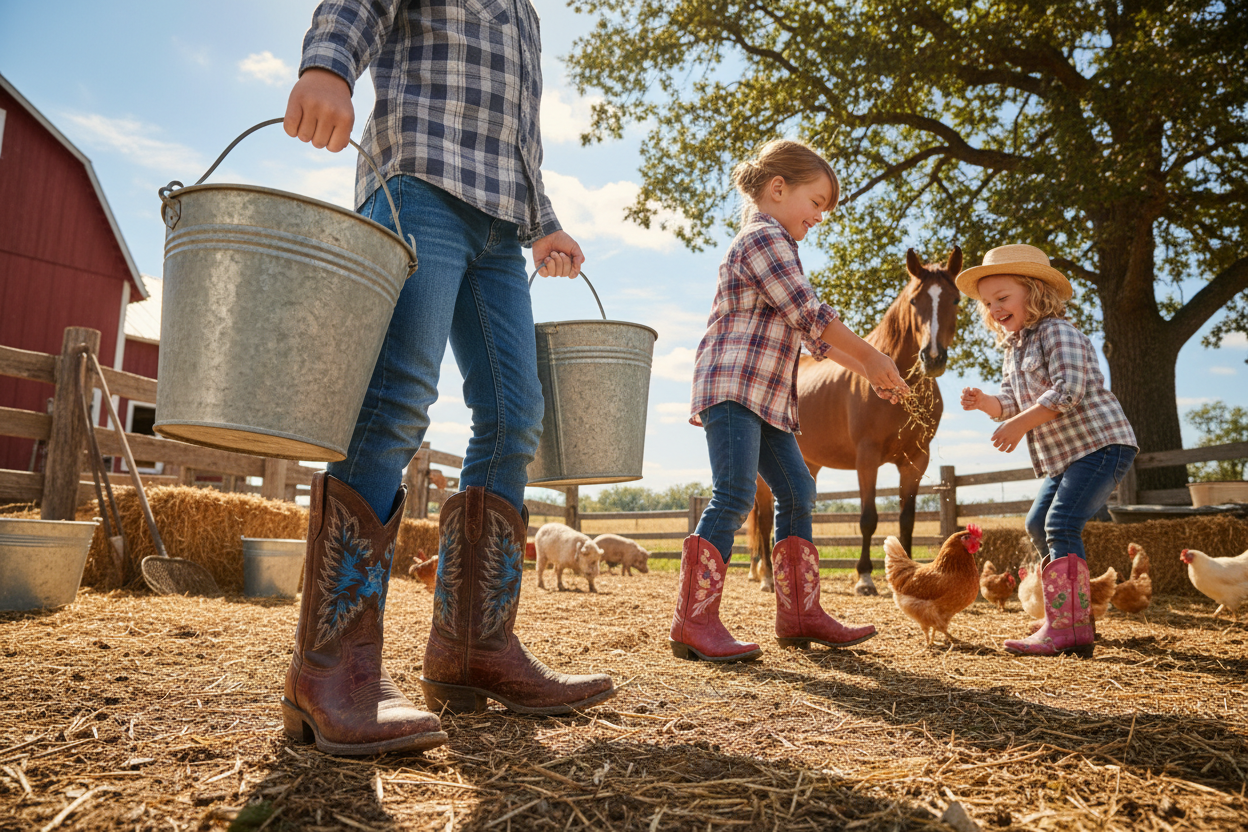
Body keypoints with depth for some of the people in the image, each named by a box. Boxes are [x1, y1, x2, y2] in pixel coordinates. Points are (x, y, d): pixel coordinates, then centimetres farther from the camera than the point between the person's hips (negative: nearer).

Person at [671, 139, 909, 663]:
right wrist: (869, 357, -2)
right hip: (733, 386, -11)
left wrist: (865, 371, 19)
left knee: (797, 493, 10)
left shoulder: (772, 244, 27)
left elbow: (811, 333, 26)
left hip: (765, 395, 11)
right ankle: (694, 622, -14)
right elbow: (811, 317, -13)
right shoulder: (765, 237, -6)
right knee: (734, 496, -17)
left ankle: (799, 613, 15)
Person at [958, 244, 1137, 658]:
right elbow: (1011, 405, 13)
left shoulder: (1056, 331, -12)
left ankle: (1066, 628, -21)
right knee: (1038, 524, 14)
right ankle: (1075, 615, 26)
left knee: (1061, 524, -21)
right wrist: (984, 402, -8)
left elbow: (1069, 389, -25)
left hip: (1101, 443, -11)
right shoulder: (1013, 349, 17)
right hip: (1063, 456, 11)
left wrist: (1020, 425, -26)